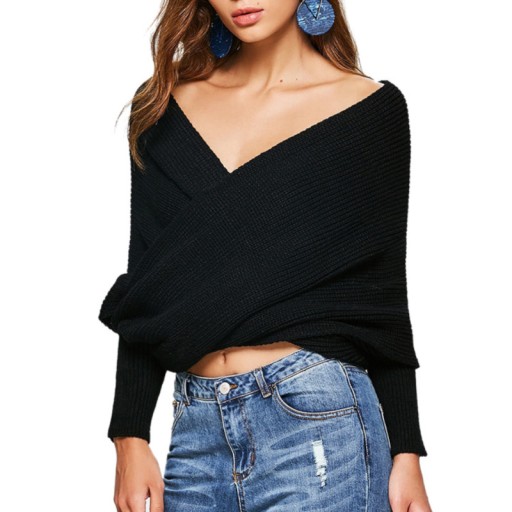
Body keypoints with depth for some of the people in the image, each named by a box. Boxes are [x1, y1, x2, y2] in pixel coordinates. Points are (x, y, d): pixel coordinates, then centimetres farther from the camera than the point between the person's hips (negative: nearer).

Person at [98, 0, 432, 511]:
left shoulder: (371, 108, 1)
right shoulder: (163, 108, 8)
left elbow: (385, 292, 2)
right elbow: (148, 289, 7)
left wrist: (405, 454, -1)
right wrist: (130, 436, 2)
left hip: (318, 423, -3)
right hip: (195, 431, 3)